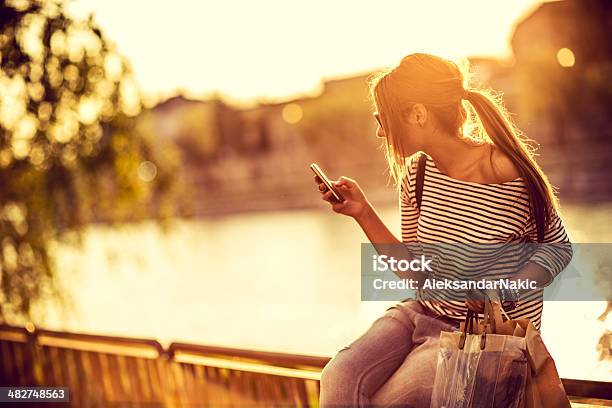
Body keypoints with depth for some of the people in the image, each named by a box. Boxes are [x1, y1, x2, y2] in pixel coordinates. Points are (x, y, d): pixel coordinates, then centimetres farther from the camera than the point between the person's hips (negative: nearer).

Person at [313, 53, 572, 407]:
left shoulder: (511, 180, -18)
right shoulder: (416, 173, 1)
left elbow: (560, 247, -2)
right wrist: (363, 212, -4)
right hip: (422, 312, 5)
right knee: (339, 380, -20)